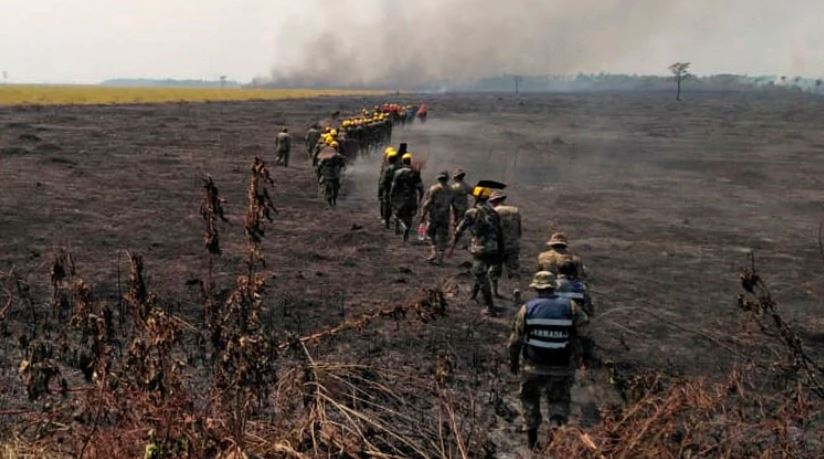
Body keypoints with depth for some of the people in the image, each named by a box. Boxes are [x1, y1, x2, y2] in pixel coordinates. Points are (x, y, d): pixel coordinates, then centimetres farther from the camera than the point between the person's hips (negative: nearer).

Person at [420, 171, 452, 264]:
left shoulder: (434, 189, -7)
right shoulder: (451, 191, 4)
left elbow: (428, 203, -11)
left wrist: (423, 215, -5)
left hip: (433, 216, -3)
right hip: (444, 217, 3)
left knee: (431, 233, 16)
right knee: (442, 237, 7)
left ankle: (435, 252, 7)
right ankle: (439, 258, 6)